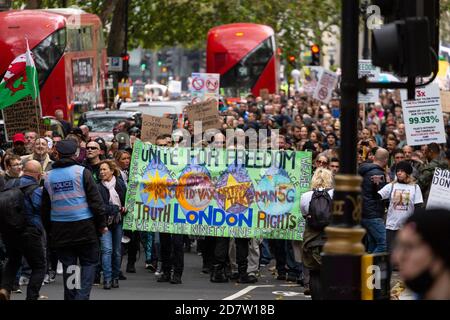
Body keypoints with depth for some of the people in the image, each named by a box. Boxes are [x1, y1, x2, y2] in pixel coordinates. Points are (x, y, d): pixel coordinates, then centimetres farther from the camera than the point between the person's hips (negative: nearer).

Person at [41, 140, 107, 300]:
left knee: (68, 266, 9)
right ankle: (82, 295, -9)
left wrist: (49, 229, 22)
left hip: (60, 229, 3)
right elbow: (95, 200, -8)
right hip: (84, 227, -3)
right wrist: (102, 224, -1)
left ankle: (70, 296, 10)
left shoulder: (49, 177, 7)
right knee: (89, 262, 4)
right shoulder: (82, 172, -5)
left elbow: (45, 208, 13)